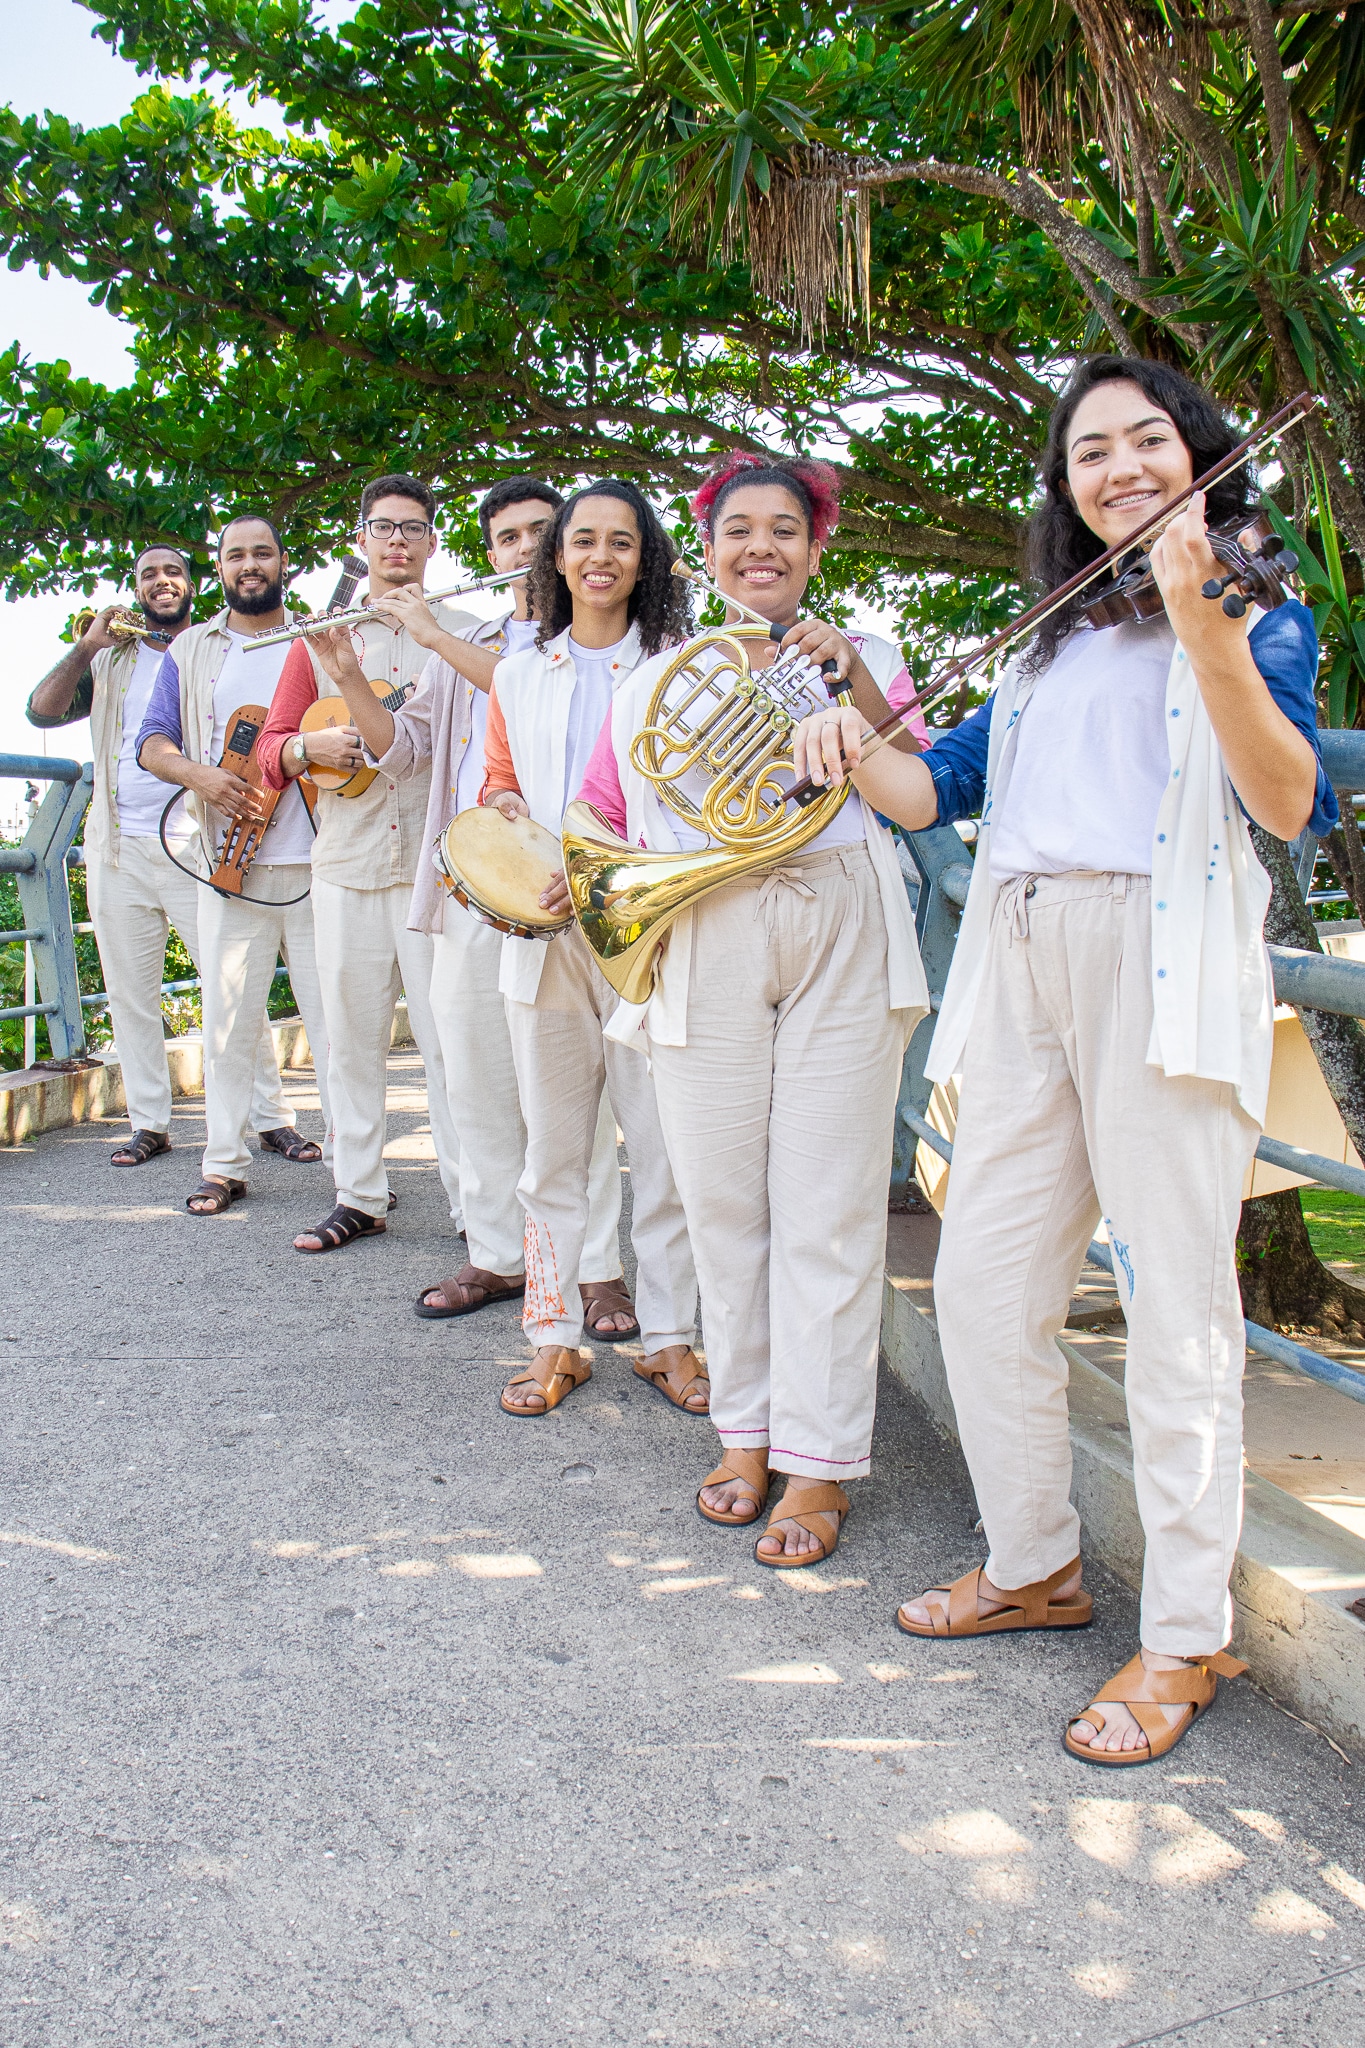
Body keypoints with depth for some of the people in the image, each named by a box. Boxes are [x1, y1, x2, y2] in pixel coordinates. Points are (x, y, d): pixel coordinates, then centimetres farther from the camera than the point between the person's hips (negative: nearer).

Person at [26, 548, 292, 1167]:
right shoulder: (111, 662, 15)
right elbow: (42, 711, 4)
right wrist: (87, 645, -6)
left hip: (199, 845, -3)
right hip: (119, 849, 3)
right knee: (129, 994, 5)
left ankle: (272, 1120, -2)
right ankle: (149, 1125, 14)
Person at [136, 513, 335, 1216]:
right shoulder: (192, 652, 15)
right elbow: (153, 741, 11)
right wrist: (198, 774, -10)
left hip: (318, 860, -1)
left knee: (334, 1013, -2)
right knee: (227, 1016, 2)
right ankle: (224, 1165, 12)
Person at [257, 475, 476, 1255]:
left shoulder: (465, 632, 7)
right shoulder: (322, 636, 15)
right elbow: (271, 748, 11)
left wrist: (425, 628, -16)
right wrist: (311, 746, -9)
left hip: (437, 861, -3)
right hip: (346, 860, 3)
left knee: (449, 1036, -6)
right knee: (352, 1036, 8)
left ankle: (477, 1201, 1)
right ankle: (360, 1196, 18)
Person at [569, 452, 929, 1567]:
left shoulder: (864, 658, 14)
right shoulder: (656, 680, 19)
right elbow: (602, 816, 22)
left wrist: (856, 681, -12)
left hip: (841, 938, -2)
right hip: (703, 946, 2)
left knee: (826, 1211, -4)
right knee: (724, 1202, 4)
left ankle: (819, 1462, 5)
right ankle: (746, 1431, 19)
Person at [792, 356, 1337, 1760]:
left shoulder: (1256, 612, 6)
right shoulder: (1053, 641, 23)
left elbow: (1290, 805, -11)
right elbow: (941, 785, 19)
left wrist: (1203, 622, -23)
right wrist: (853, 753, -2)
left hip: (1162, 956, -6)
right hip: (1017, 960, 6)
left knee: (1173, 1298, -4)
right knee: (982, 1285, 8)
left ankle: (1184, 1638, 10)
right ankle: (1034, 1566, 27)